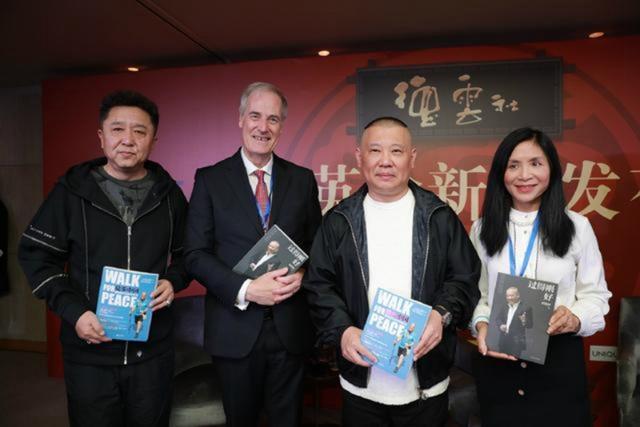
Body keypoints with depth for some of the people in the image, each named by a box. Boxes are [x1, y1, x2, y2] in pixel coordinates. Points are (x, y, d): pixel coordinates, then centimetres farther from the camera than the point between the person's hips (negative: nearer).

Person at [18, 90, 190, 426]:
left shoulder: (169, 193, 0)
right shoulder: (72, 190, -4)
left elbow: (187, 254, 11)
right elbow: (36, 255, 0)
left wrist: (173, 281, -10)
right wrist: (73, 312, -12)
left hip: (154, 350, 2)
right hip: (89, 352, -1)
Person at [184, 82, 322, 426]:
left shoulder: (302, 179, 4)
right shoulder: (210, 178, -3)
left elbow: (316, 245, 7)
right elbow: (196, 253, -7)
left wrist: (302, 274, -13)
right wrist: (245, 290, -19)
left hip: (290, 327, 2)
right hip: (235, 328, -1)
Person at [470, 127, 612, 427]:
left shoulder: (577, 226, -3)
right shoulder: (483, 229, 2)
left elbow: (595, 294, 2)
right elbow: (474, 292, 5)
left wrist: (575, 319, -17)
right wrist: (480, 324, -13)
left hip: (560, 359, -1)